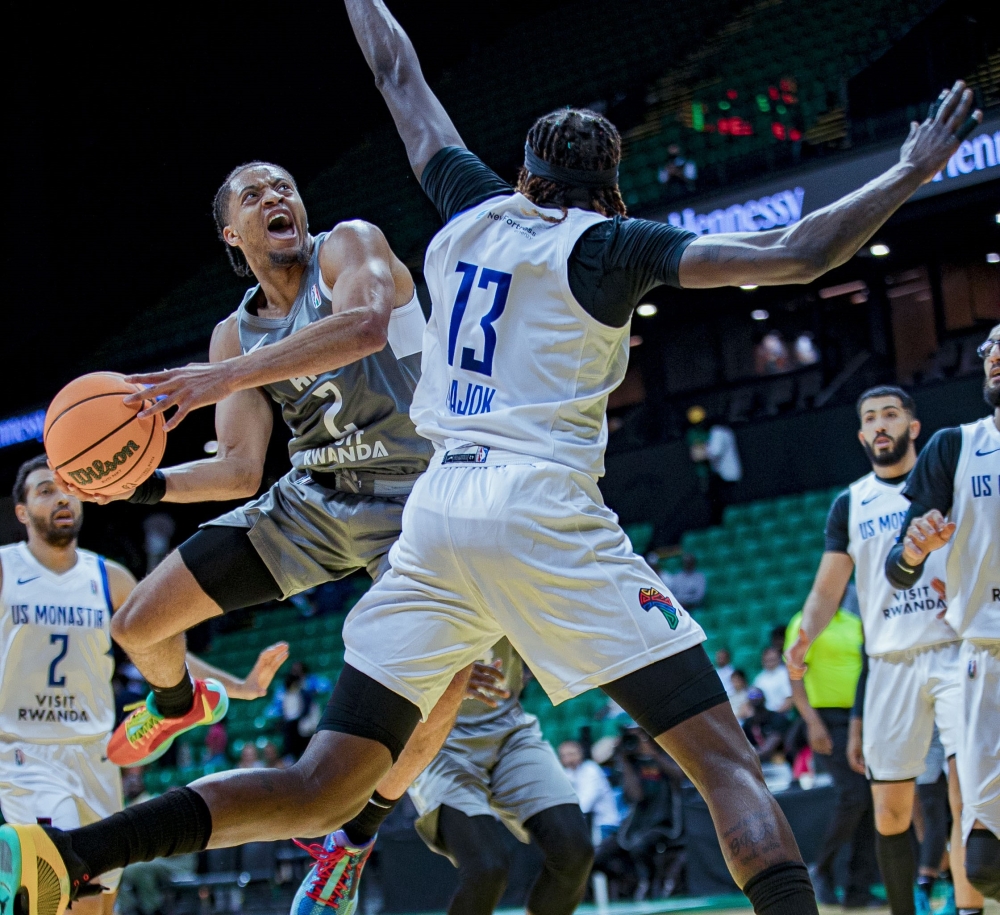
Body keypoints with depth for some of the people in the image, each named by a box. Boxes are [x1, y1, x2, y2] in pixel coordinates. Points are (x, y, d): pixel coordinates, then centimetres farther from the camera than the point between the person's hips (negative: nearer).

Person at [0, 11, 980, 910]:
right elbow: (795, 255, -1)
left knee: (321, 791, 7)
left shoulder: (473, 207, 18)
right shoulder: (607, 244, 5)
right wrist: (911, 172, 10)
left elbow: (401, 81, 33)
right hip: (547, 516, -5)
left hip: (434, 517, 5)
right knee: (723, 758, -3)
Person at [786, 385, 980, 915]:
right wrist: (804, 638, -8)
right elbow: (827, 591, 11)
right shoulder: (850, 504, 14)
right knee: (889, 810, 1)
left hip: (957, 648, -3)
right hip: (890, 662, 3)